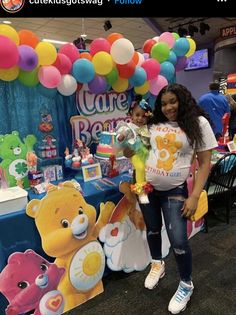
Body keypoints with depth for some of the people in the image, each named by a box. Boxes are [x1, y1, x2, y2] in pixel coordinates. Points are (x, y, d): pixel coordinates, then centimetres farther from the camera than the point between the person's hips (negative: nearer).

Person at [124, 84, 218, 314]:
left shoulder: (198, 123, -6)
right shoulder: (154, 124, 4)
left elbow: (205, 163, -6)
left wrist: (194, 197, -12)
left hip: (175, 191, -3)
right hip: (146, 186, 4)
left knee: (178, 241, -4)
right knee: (152, 230, 19)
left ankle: (186, 285, 26)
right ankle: (157, 265, 48)